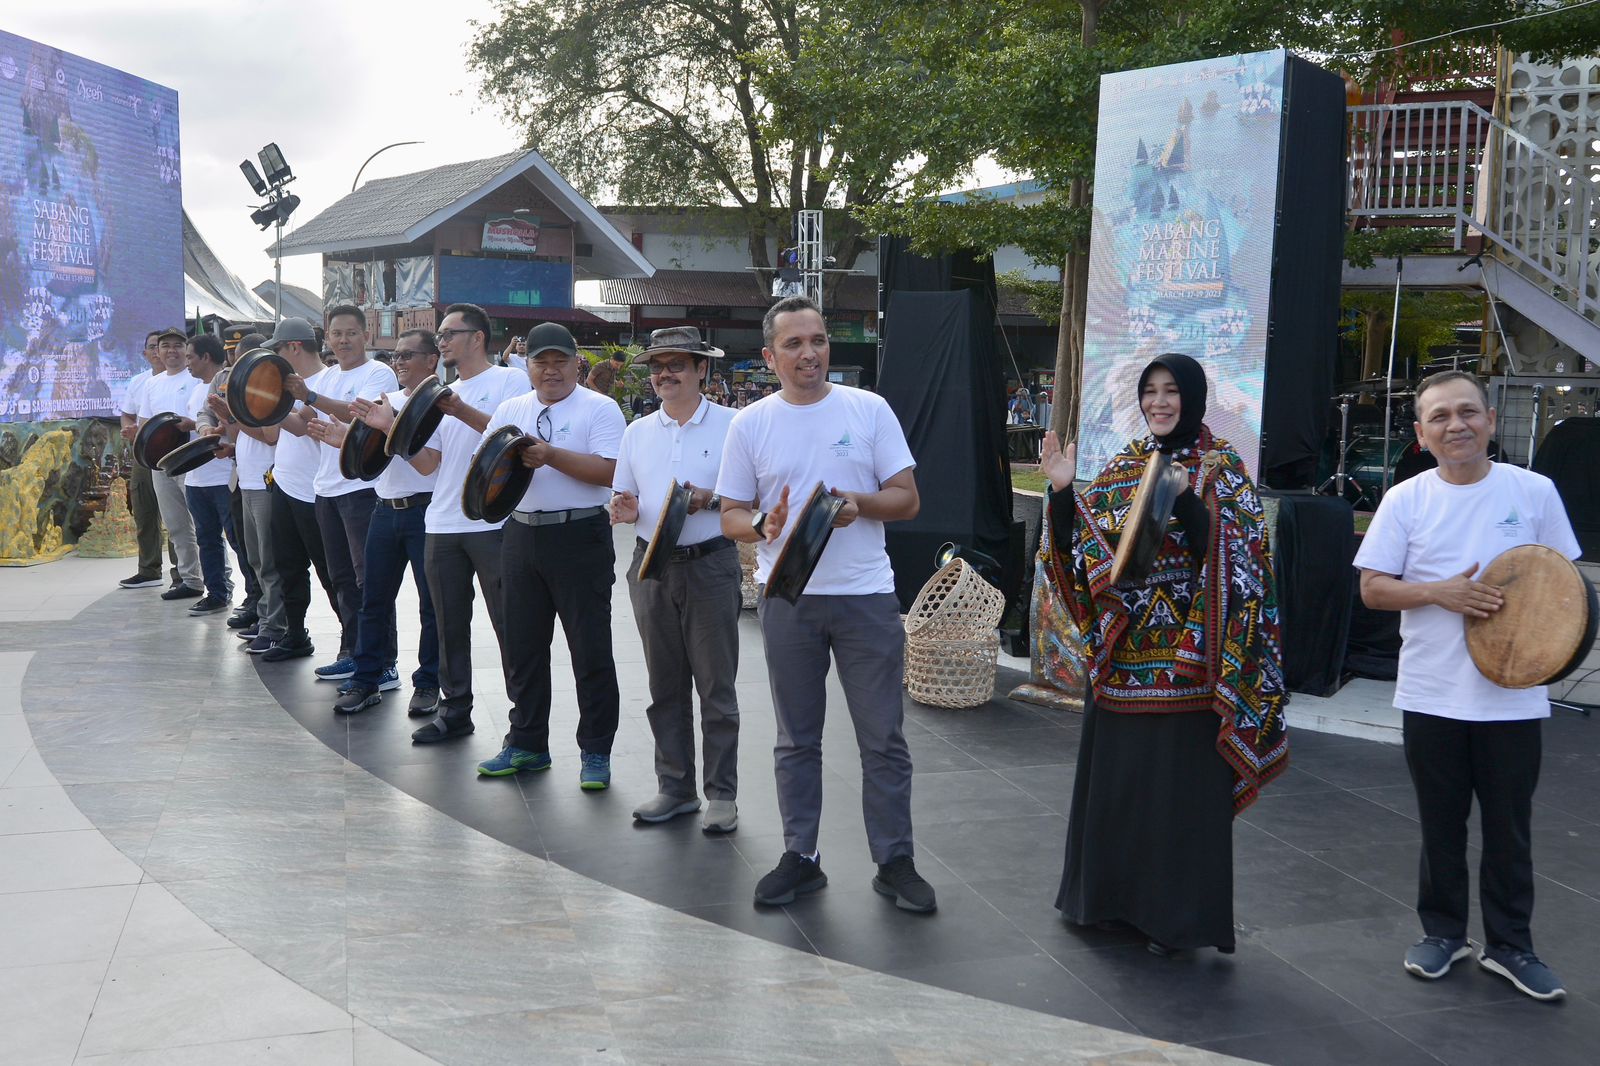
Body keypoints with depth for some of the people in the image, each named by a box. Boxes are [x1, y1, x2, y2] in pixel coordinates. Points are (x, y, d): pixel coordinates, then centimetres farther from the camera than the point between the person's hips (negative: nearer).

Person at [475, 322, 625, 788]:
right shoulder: (511, 410, 14)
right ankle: (527, 744, 26)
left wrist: (551, 456, -21)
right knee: (522, 646, 12)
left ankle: (595, 753, 9)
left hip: (580, 538, -5)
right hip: (522, 536, 5)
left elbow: (607, 471, -14)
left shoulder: (599, 408, -2)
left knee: (591, 649, -1)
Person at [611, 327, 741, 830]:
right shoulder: (637, 432, 12)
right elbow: (622, 499, 17)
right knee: (665, 685, 11)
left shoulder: (730, 425, -2)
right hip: (652, 566, 5)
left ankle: (721, 794, 8)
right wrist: (625, 511, -6)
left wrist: (710, 500, -19)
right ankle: (675, 787, 21)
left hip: (710, 565, -4)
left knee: (716, 685, -1)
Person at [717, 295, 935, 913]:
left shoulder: (869, 410, 0)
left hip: (866, 595, -1)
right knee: (796, 740, 11)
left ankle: (895, 862, 14)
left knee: (884, 739, 3)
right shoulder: (750, 425, 3)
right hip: (787, 598, 1)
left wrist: (859, 503, -19)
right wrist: (764, 526, -16)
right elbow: (731, 516, 6)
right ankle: (801, 859, 23)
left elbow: (908, 500, 1)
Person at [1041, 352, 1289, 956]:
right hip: (1122, 651, 6)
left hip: (1185, 655, -6)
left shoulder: (1221, 467, -4)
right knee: (1114, 773, 13)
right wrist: (1063, 492, -6)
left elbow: (1229, 553, -17)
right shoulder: (1125, 464, 12)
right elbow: (1080, 544, 9)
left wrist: (1183, 499, -30)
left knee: (1179, 781, -1)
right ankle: (1112, 894, 28)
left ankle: (1177, 913, 10)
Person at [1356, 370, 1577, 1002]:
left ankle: (1509, 944, 24)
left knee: (1509, 828, 9)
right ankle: (1443, 931, 30)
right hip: (1431, 695, 0)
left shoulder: (1534, 492, -1)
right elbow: (1372, 588, -2)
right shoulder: (1405, 500, -2)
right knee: (1441, 824, 13)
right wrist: (1438, 593, -18)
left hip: (1513, 694, 0)